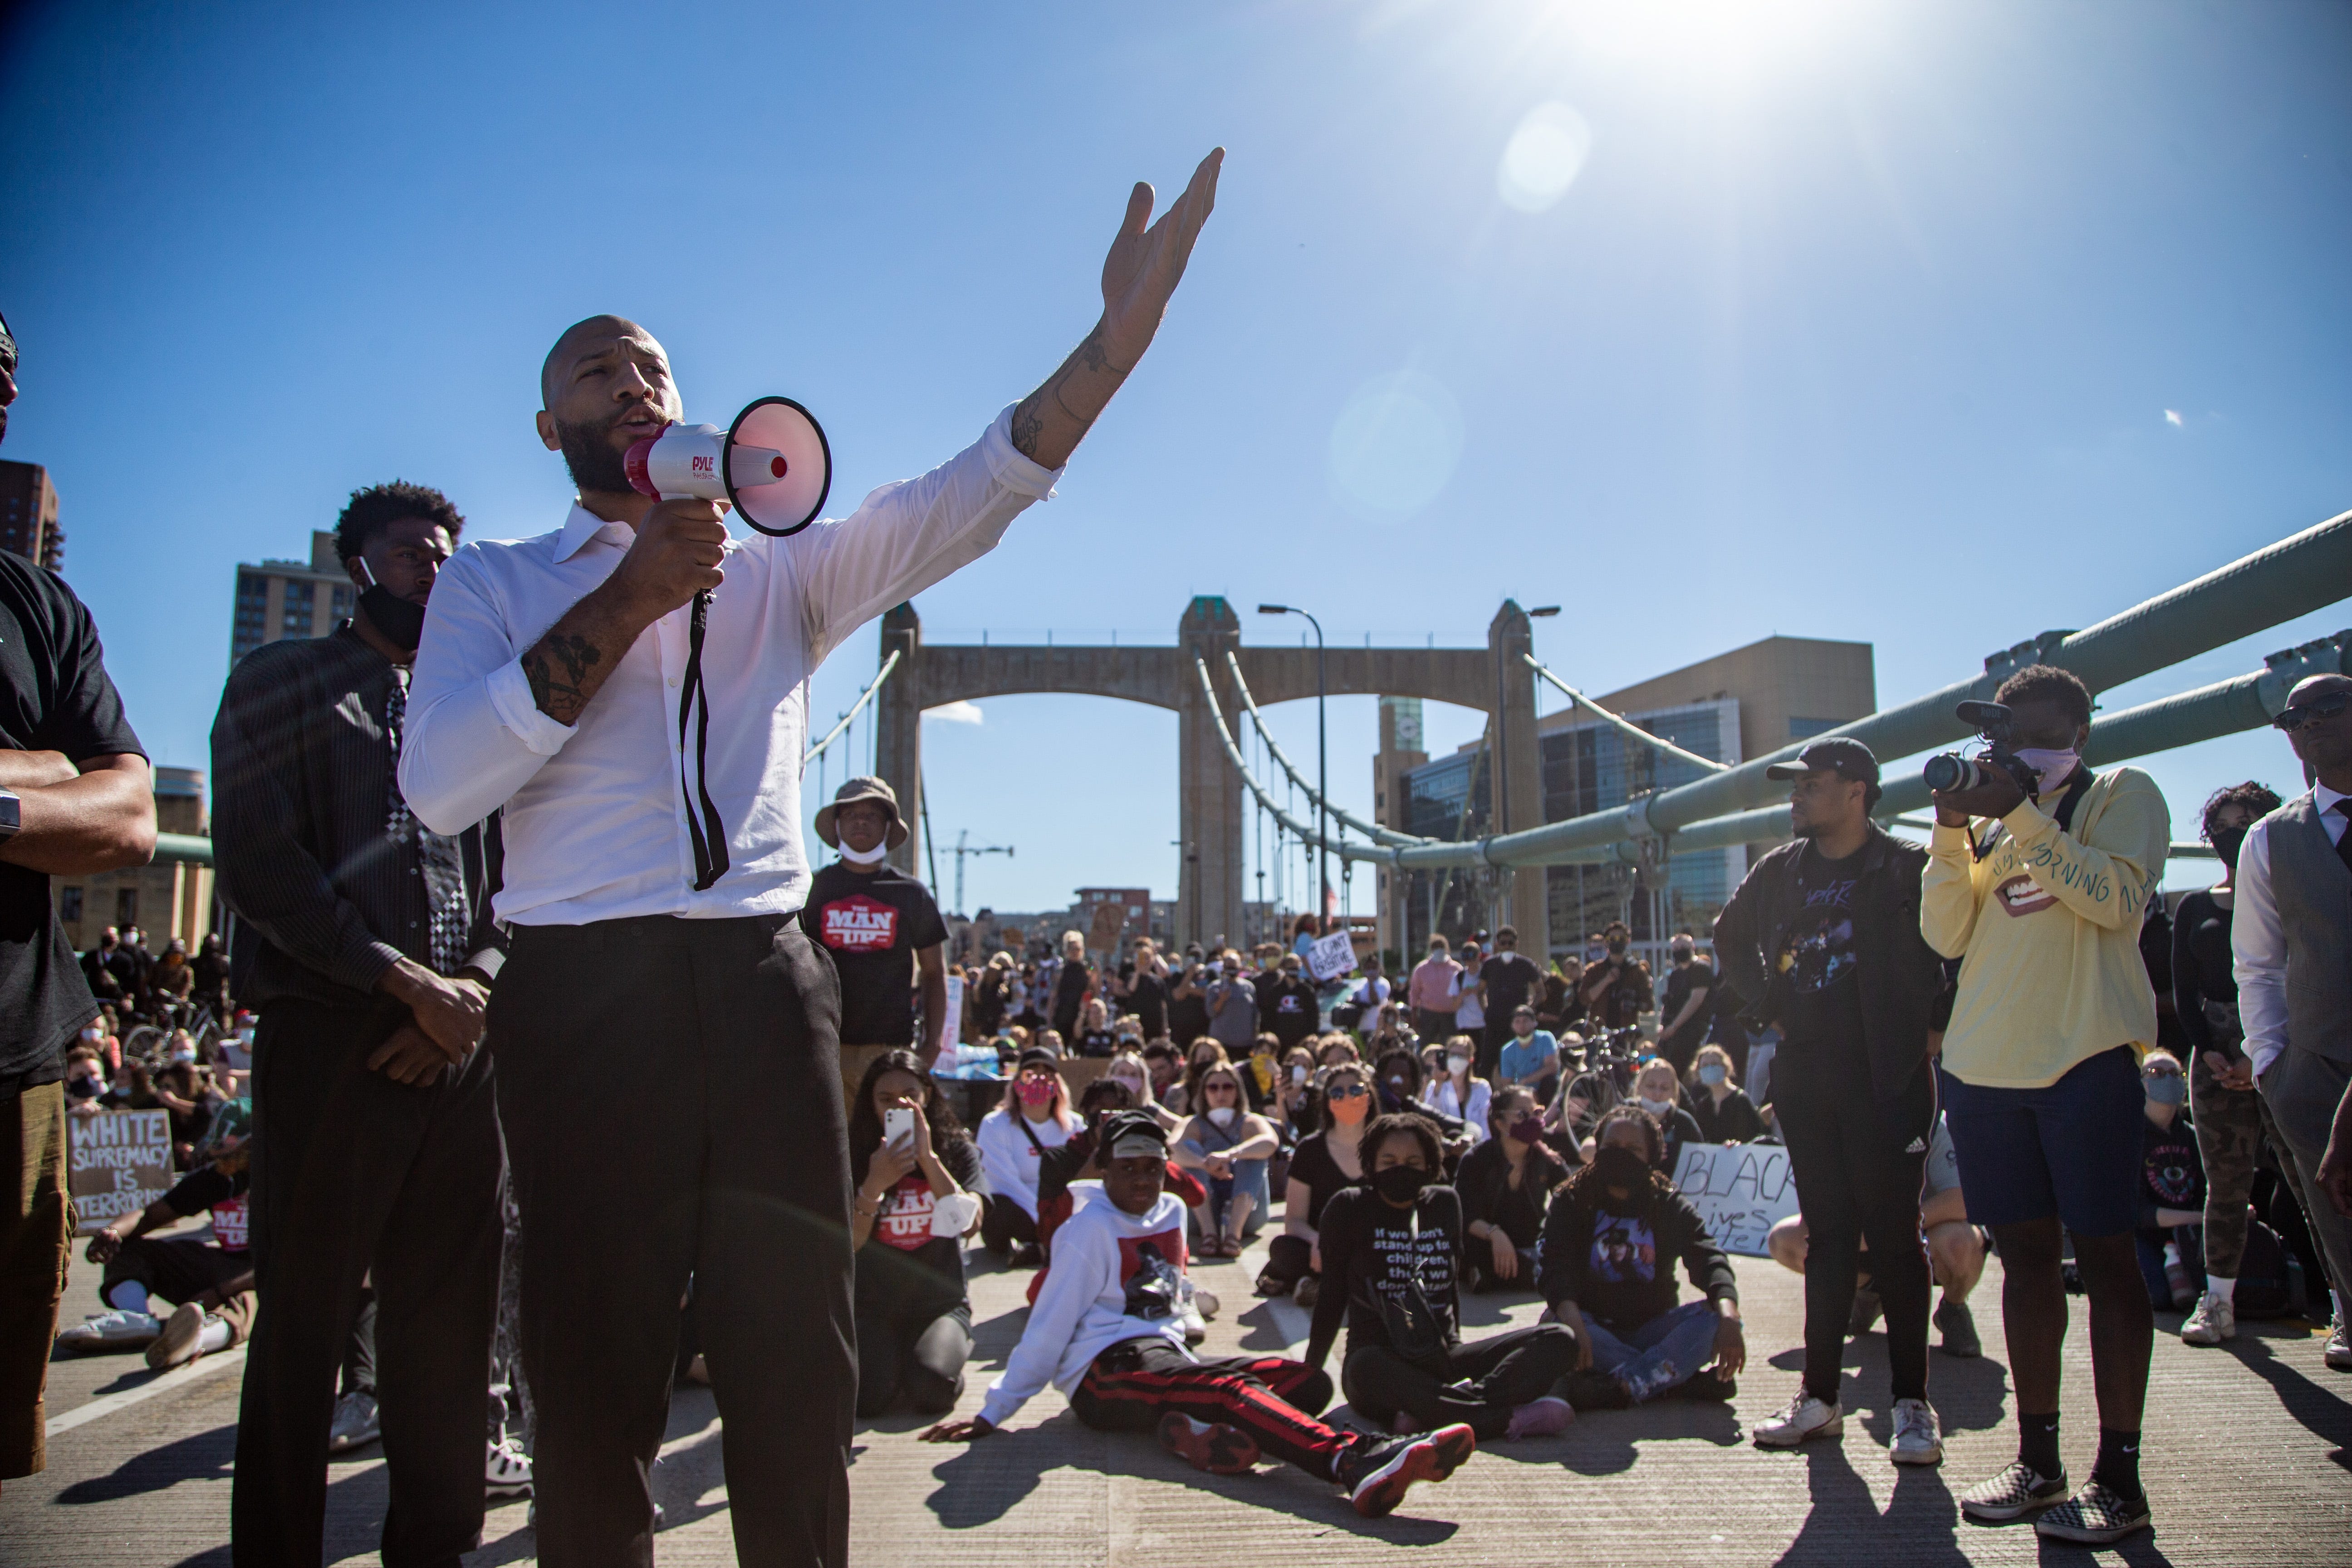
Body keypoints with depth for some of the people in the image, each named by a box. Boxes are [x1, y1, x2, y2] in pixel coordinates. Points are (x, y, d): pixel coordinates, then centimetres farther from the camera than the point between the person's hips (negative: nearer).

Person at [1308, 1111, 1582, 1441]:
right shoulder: (1349, 1208, 1)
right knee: (1366, 1369, -41)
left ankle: (1429, 1413, -32)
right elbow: (1332, 1297, 3)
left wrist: (1454, 1344, 16)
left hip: (1443, 1358, 5)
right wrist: (1308, 1375, 2)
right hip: (1383, 1360, -5)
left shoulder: (1445, 1203, 12)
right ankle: (1507, 1417, -34)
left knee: (1559, 1340, -14)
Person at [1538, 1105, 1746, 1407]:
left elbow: (1709, 1259, -13)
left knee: (1715, 1318, -24)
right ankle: (1683, 1377, -31)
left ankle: (1621, 1388, -35)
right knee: (1555, 1325, -34)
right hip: (1594, 1324, -2)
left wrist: (1728, 1318, -35)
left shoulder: (1671, 1204, 3)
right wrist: (1573, 1324, -39)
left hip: (1651, 1328, 2)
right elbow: (1556, 1269, -18)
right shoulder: (1570, 1201, -2)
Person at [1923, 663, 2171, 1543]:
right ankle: (2037, 1460, 17)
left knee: (2102, 1252, -2)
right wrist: (1951, 830, -4)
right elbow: (1945, 935, 8)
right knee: (2025, 1254, 9)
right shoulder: (1992, 822, 18)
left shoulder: (2123, 794, 4)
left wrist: (2021, 815, -16)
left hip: (2085, 1055, -5)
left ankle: (2119, 1477, 5)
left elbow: (2117, 898, -13)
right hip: (1985, 1064, 5)